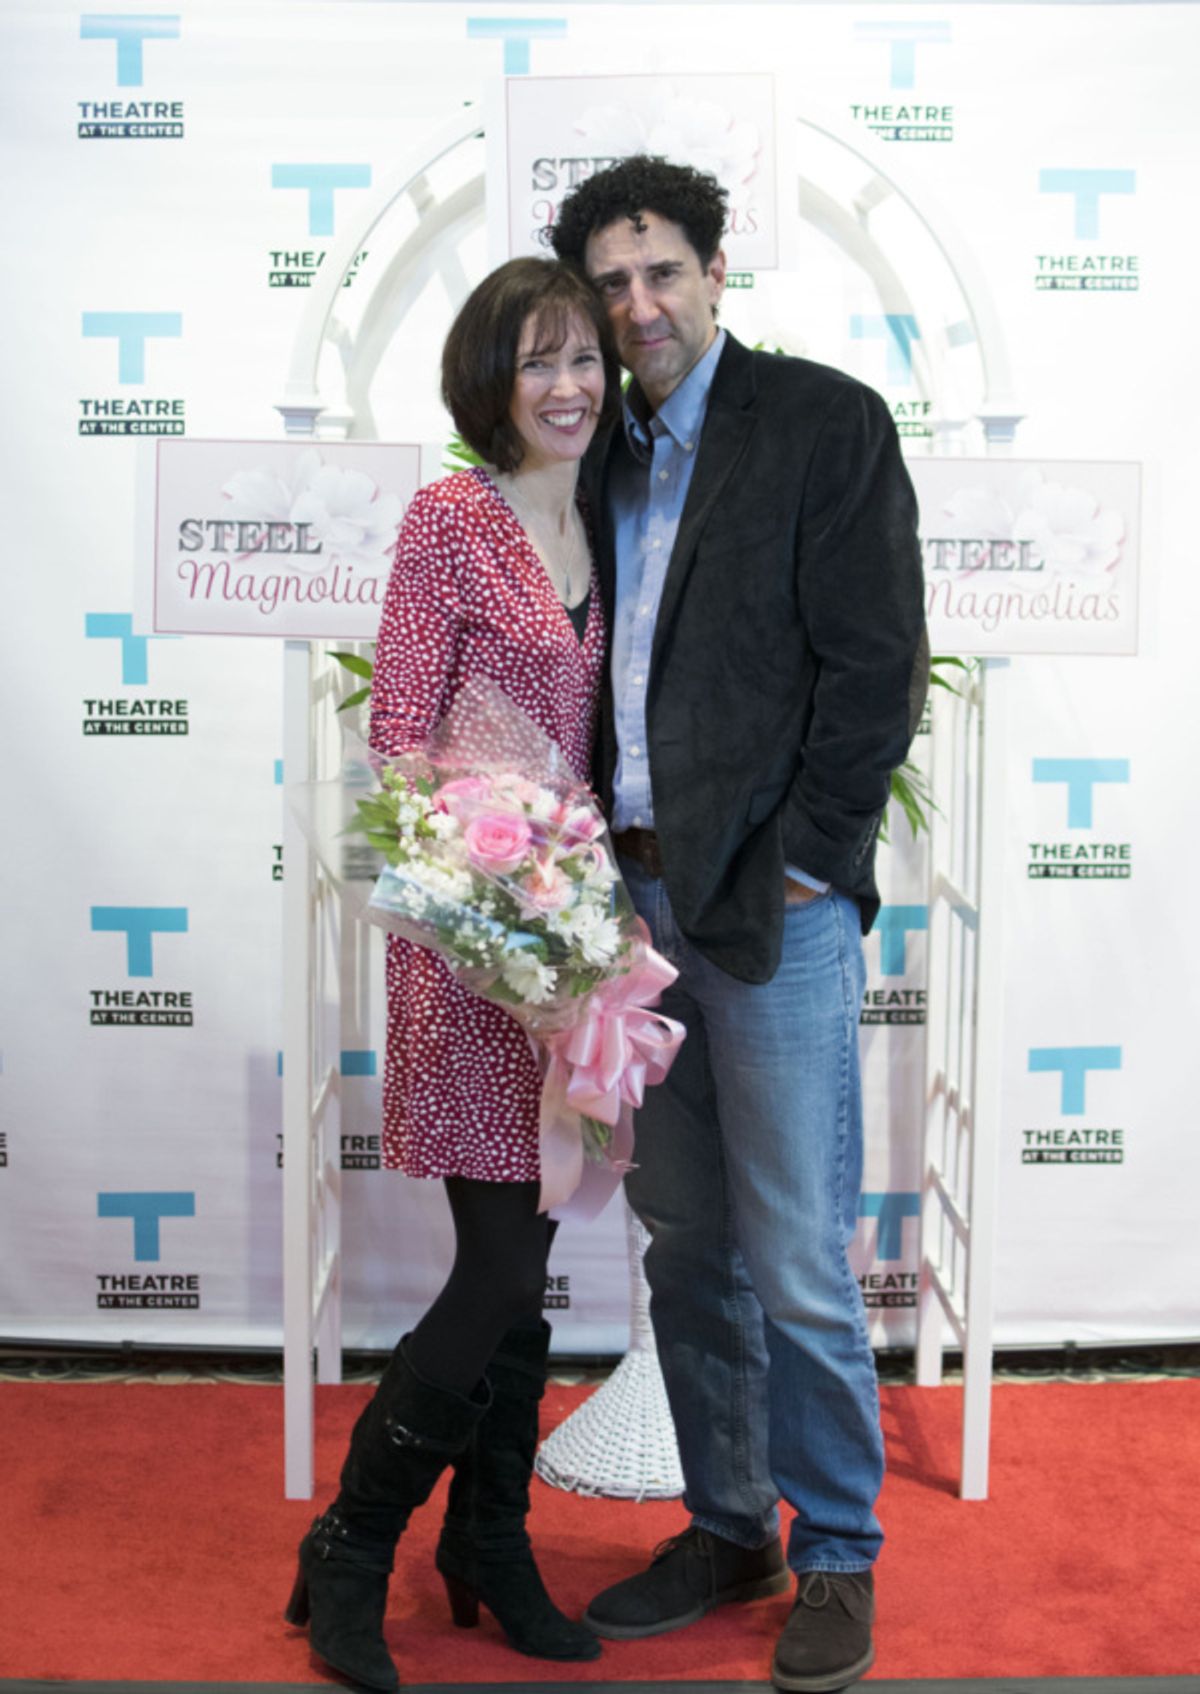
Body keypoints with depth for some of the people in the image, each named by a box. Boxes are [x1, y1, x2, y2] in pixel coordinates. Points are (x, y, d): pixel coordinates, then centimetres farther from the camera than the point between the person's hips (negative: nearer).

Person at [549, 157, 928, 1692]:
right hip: (639, 899, 6)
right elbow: (598, 671, 15)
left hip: (773, 904, -6)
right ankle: (727, 1530, 30)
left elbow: (876, 666, -9)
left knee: (797, 1268, -1)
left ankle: (837, 1562, 19)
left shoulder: (827, 422, -3)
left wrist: (803, 868, -12)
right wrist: (598, 864, 5)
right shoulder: (608, 458, 15)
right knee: (687, 1248, 14)